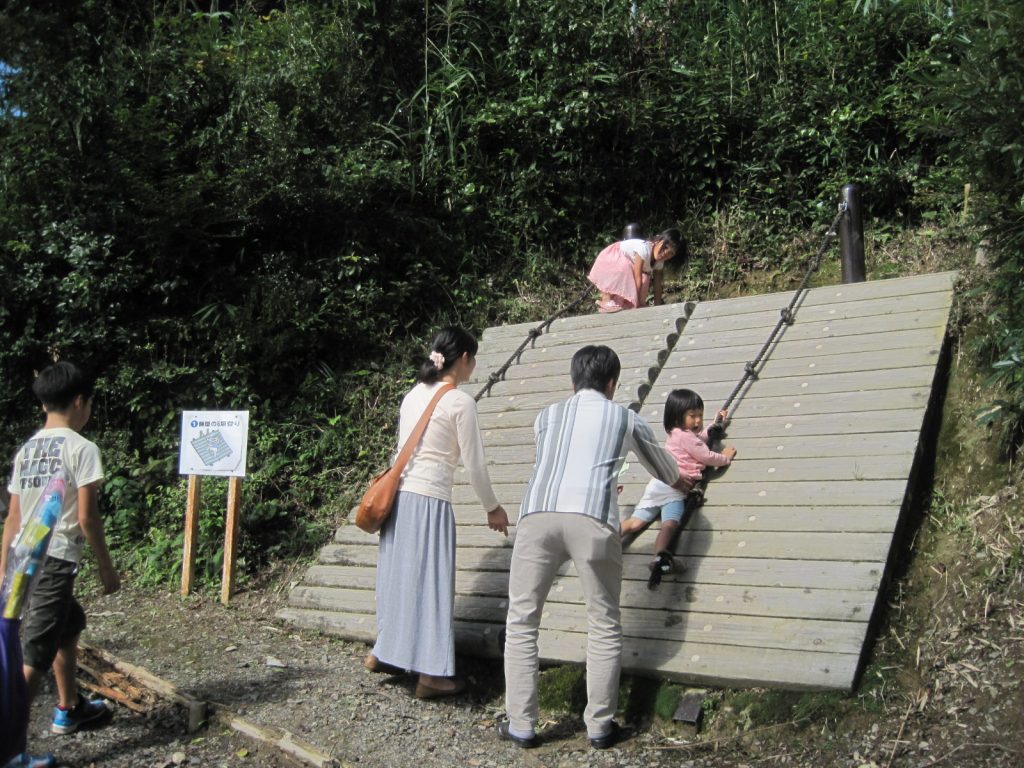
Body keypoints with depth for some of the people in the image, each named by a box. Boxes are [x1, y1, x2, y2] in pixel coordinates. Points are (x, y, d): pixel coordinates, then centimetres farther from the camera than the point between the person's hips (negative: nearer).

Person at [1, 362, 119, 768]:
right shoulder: (81, 448, -10)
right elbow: (86, 517, -13)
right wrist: (106, 567, -3)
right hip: (55, 560, -8)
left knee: (69, 625, 27)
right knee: (35, 655, -6)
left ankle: (69, 709, 41)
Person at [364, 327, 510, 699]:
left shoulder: (413, 395, 11)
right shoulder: (460, 401, -8)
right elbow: (475, 464, -5)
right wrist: (492, 508, 7)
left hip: (398, 496, 7)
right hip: (430, 501, -7)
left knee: (399, 575, 17)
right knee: (431, 581, 1)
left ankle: (385, 652, 28)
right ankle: (431, 672, 7)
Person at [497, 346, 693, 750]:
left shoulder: (548, 415, 29)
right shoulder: (626, 418, 25)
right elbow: (659, 459, 43)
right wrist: (679, 482, 67)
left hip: (537, 515, 2)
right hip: (592, 519, -1)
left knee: (521, 623, 12)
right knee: (604, 627, 13)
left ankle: (521, 725, 13)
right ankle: (599, 726, 16)